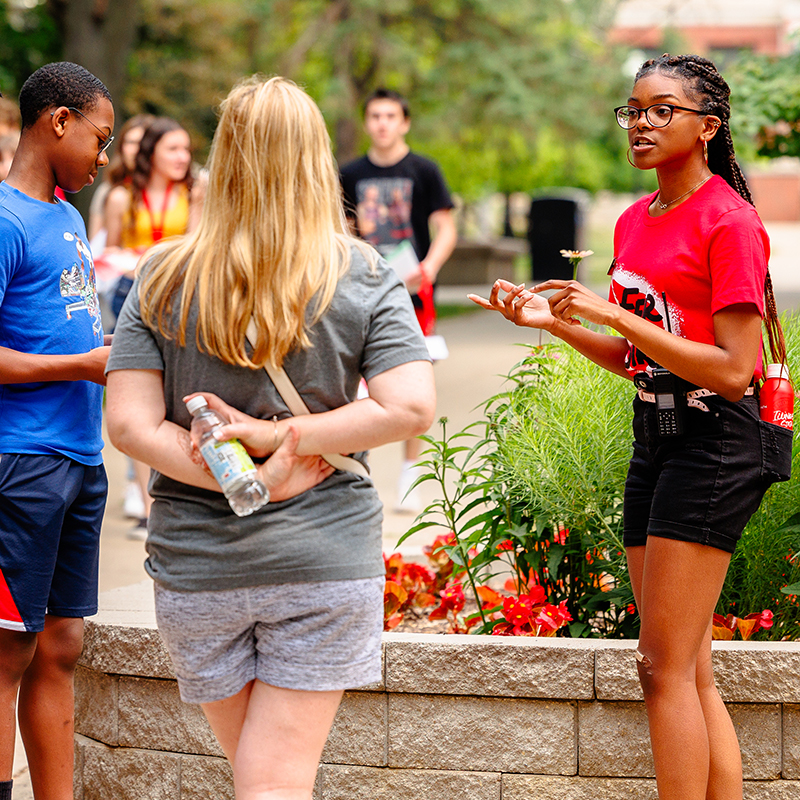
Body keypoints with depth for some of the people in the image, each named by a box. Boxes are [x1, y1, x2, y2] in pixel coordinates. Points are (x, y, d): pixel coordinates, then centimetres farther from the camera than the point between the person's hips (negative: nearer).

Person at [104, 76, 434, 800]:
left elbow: (130, 424, -8)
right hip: (324, 558, -1)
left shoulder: (164, 277, -1)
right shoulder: (363, 277, -4)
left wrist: (250, 479, -12)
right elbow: (411, 407, -14)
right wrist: (283, 436, -10)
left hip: (196, 567, 2)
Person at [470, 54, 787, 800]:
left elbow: (733, 369, -17)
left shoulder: (728, 222, -11)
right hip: (655, 439, 9)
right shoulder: (634, 222, 14)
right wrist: (554, 321, 5)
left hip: (713, 448, -9)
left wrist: (613, 313, -18)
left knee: (666, 667, -9)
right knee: (689, 673, 10)